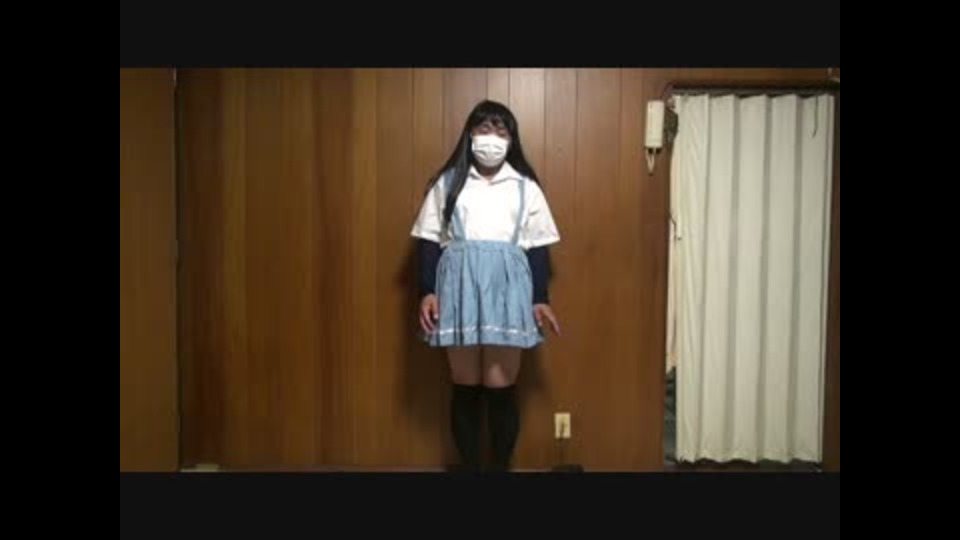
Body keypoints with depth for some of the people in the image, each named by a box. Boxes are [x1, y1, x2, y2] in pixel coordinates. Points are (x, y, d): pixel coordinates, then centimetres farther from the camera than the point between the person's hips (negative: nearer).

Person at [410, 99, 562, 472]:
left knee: (501, 388, 0)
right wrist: (426, 292, -4)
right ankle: (468, 468, 20)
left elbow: (538, 247, 7)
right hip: (460, 288, 0)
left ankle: (501, 468, 17)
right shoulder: (448, 182, 7)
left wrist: (540, 299, 1)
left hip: (507, 290, 0)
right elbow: (429, 241, 5)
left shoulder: (525, 186, 8)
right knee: (465, 387, 5)